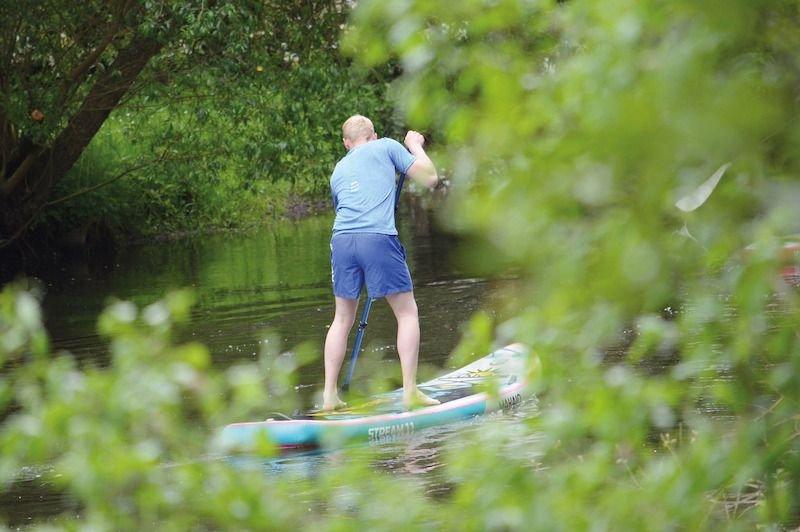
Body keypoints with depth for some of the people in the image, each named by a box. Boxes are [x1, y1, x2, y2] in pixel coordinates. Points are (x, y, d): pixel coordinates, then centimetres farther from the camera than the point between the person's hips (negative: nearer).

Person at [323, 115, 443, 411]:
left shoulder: (338, 170, 28)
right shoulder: (387, 147, 14)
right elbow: (430, 178, 11)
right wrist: (415, 146, 27)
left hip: (342, 241, 4)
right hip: (378, 238, -4)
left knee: (343, 318, 16)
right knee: (407, 312, 7)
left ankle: (330, 395, 14)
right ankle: (410, 392, 0)